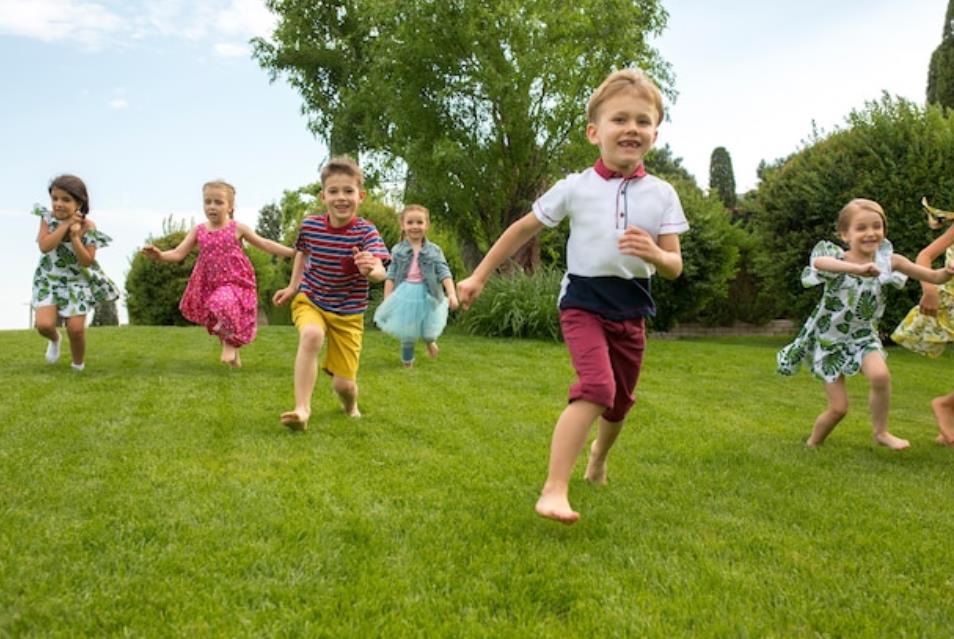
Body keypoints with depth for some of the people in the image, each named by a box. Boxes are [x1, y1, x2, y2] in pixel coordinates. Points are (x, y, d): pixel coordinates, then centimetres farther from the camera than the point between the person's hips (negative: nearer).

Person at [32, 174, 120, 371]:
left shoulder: (87, 227, -14)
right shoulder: (48, 218, -10)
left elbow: (87, 261, -18)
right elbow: (44, 247, -26)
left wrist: (75, 237, -30)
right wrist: (65, 224, -27)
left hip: (77, 281, -1)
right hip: (48, 279, 1)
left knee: (76, 328, -7)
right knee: (43, 325, -15)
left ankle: (78, 365, 21)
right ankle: (55, 339, 24)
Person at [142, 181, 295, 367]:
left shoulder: (238, 229, -3)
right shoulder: (198, 230, 2)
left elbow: (264, 244, 1)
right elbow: (178, 253, -2)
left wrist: (293, 251, -5)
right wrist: (160, 255, -23)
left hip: (235, 283, -4)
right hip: (209, 286, 4)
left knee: (225, 303, -32)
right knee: (216, 322, 12)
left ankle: (231, 343, -7)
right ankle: (233, 355, 33)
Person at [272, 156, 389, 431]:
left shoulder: (366, 232, -20)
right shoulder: (310, 225, -11)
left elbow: (380, 272, -35)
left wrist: (370, 270, -57)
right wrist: (292, 287, 8)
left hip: (348, 312, -1)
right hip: (310, 300, 1)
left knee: (344, 384, 1)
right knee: (311, 335, -35)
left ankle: (350, 402, 40)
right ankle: (302, 408, -27)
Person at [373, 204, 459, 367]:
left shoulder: (434, 250, -2)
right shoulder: (397, 250, -1)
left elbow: (444, 273, -8)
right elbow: (391, 276, 0)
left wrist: (452, 294, -21)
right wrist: (387, 300, -5)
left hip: (426, 295, 0)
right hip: (405, 295, 0)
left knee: (429, 331, 8)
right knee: (407, 333, 8)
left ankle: (429, 340, 45)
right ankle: (407, 360, 32)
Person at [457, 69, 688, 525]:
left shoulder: (661, 194, -3)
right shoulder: (575, 187, -8)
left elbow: (674, 267, -4)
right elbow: (523, 230, 2)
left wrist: (654, 254, -28)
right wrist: (479, 276, 4)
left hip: (631, 309, 4)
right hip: (583, 302, -4)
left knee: (621, 400, 16)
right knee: (596, 388, -24)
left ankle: (599, 455, 48)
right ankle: (554, 490, -23)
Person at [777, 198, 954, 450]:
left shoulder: (889, 261, -10)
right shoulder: (837, 260, -21)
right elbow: (819, 262, -47)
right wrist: (858, 268, -62)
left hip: (862, 335, 3)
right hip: (829, 338, -2)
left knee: (880, 375, -28)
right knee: (838, 408, -2)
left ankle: (881, 432, -2)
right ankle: (812, 444, 27)